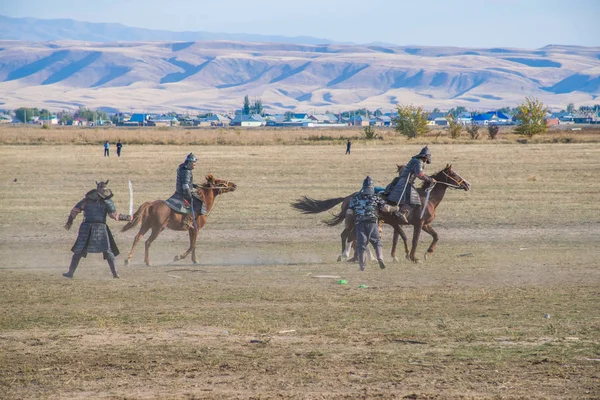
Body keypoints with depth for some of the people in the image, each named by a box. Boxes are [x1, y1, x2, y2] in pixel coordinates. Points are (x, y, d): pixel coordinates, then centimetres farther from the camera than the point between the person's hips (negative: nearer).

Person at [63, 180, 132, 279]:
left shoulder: (86, 200, 13)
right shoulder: (107, 202, 2)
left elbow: (75, 210, 14)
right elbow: (114, 215, -8)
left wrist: (69, 222, 25)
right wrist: (126, 218, 4)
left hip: (86, 227, 2)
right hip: (100, 228, -2)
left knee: (78, 252, 10)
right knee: (108, 251, 6)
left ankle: (70, 272, 9)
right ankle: (114, 273, -1)